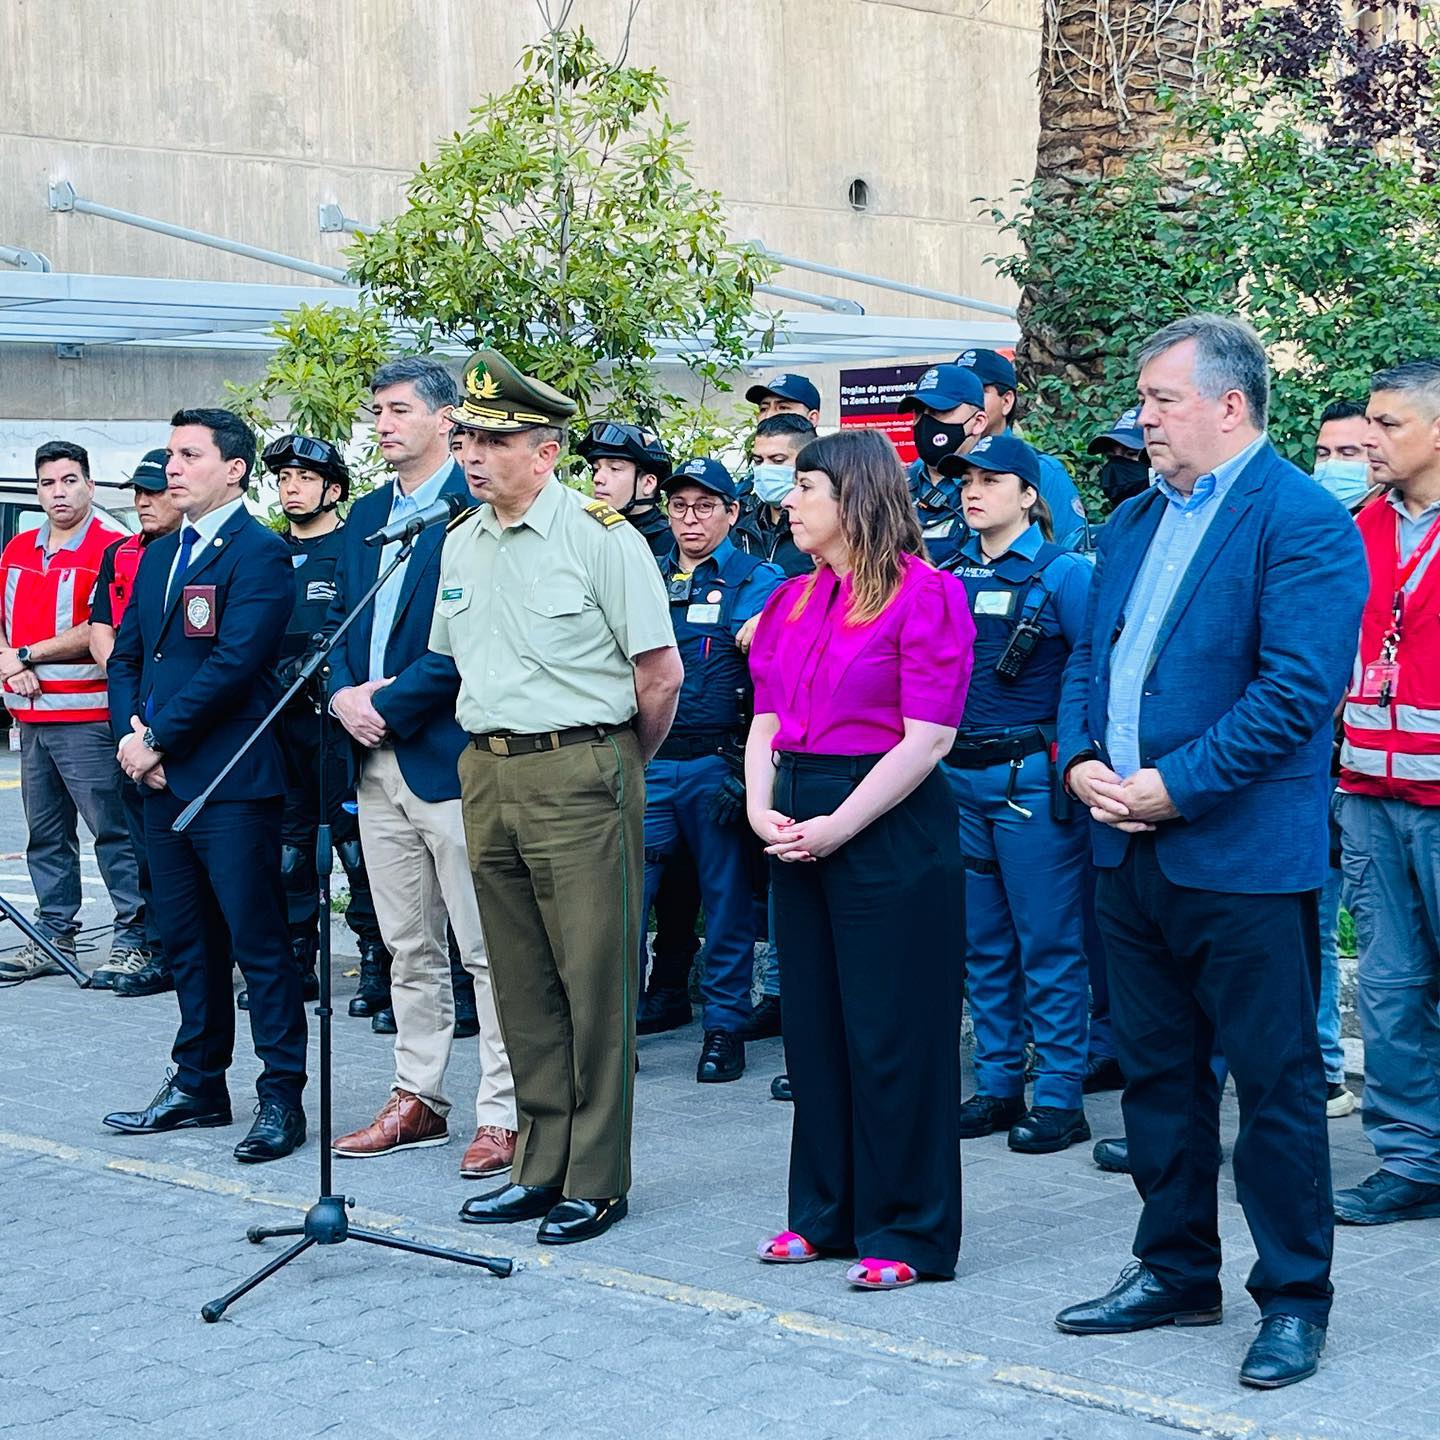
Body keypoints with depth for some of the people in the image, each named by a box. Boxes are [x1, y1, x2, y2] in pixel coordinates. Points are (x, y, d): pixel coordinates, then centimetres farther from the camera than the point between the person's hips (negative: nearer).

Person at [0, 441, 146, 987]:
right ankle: (53, 935, 19)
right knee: (45, 834, 12)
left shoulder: (112, 550, -7)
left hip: (87, 717, -7)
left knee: (113, 830, -6)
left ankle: (135, 938, -2)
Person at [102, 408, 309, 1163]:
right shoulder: (159, 555, 16)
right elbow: (127, 654, 16)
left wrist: (158, 738, -14)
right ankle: (198, 1085, 24)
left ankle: (281, 1097, 3)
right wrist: (131, 732, -2)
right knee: (189, 942, 14)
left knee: (259, 944, -3)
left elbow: (234, 662, -19)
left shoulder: (260, 554, -10)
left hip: (231, 784, -8)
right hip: (163, 781, 8)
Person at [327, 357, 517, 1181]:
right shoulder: (368, 514, 17)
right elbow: (343, 620, 17)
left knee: (487, 949, -2)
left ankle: (505, 1114, 3)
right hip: (378, 757, 8)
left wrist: (390, 704, -15)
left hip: (449, 754, -8)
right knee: (409, 947, 15)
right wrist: (344, 693, -2)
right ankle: (418, 1101, 24)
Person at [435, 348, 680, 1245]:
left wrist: (619, 768, 3)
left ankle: (597, 1181, 5)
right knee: (522, 983, 11)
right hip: (487, 776, 7)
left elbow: (661, 674, -8)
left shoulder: (601, 535, -9)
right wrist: (497, 747, 16)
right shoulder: (461, 543, 12)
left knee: (595, 981, -2)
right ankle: (543, 1168, 20)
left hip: (580, 776, -7)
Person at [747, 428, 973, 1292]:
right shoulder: (792, 601, 13)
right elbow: (766, 721, 14)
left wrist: (837, 827, -17)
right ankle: (826, 1214, 25)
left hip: (889, 826, -8)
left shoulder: (924, 594, -10)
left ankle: (907, 1232, 9)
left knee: (892, 1033, -1)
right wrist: (761, 808, -4)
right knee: (814, 1025, 13)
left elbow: (928, 737, -15)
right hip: (799, 826, 8)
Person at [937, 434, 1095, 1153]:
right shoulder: (949, 574, 10)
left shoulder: (1063, 573, -6)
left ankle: (1059, 1098, 6)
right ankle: (998, 1086, 21)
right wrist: (935, 755, 11)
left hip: (1033, 776, -6)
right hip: (960, 772, 6)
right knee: (982, 941, 12)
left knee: (1048, 943, -1)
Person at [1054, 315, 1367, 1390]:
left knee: (1276, 1081, 1)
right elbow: (1089, 656, 18)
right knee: (1157, 1071, 16)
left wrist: (1174, 786, -19)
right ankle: (1176, 1271, 29)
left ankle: (1294, 1298, 13)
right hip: (1132, 848, 8)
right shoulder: (1133, 524, 15)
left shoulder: (1302, 520, -11)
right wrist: (1080, 759, -1)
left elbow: (1299, 687, -20)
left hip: (1244, 853, -8)